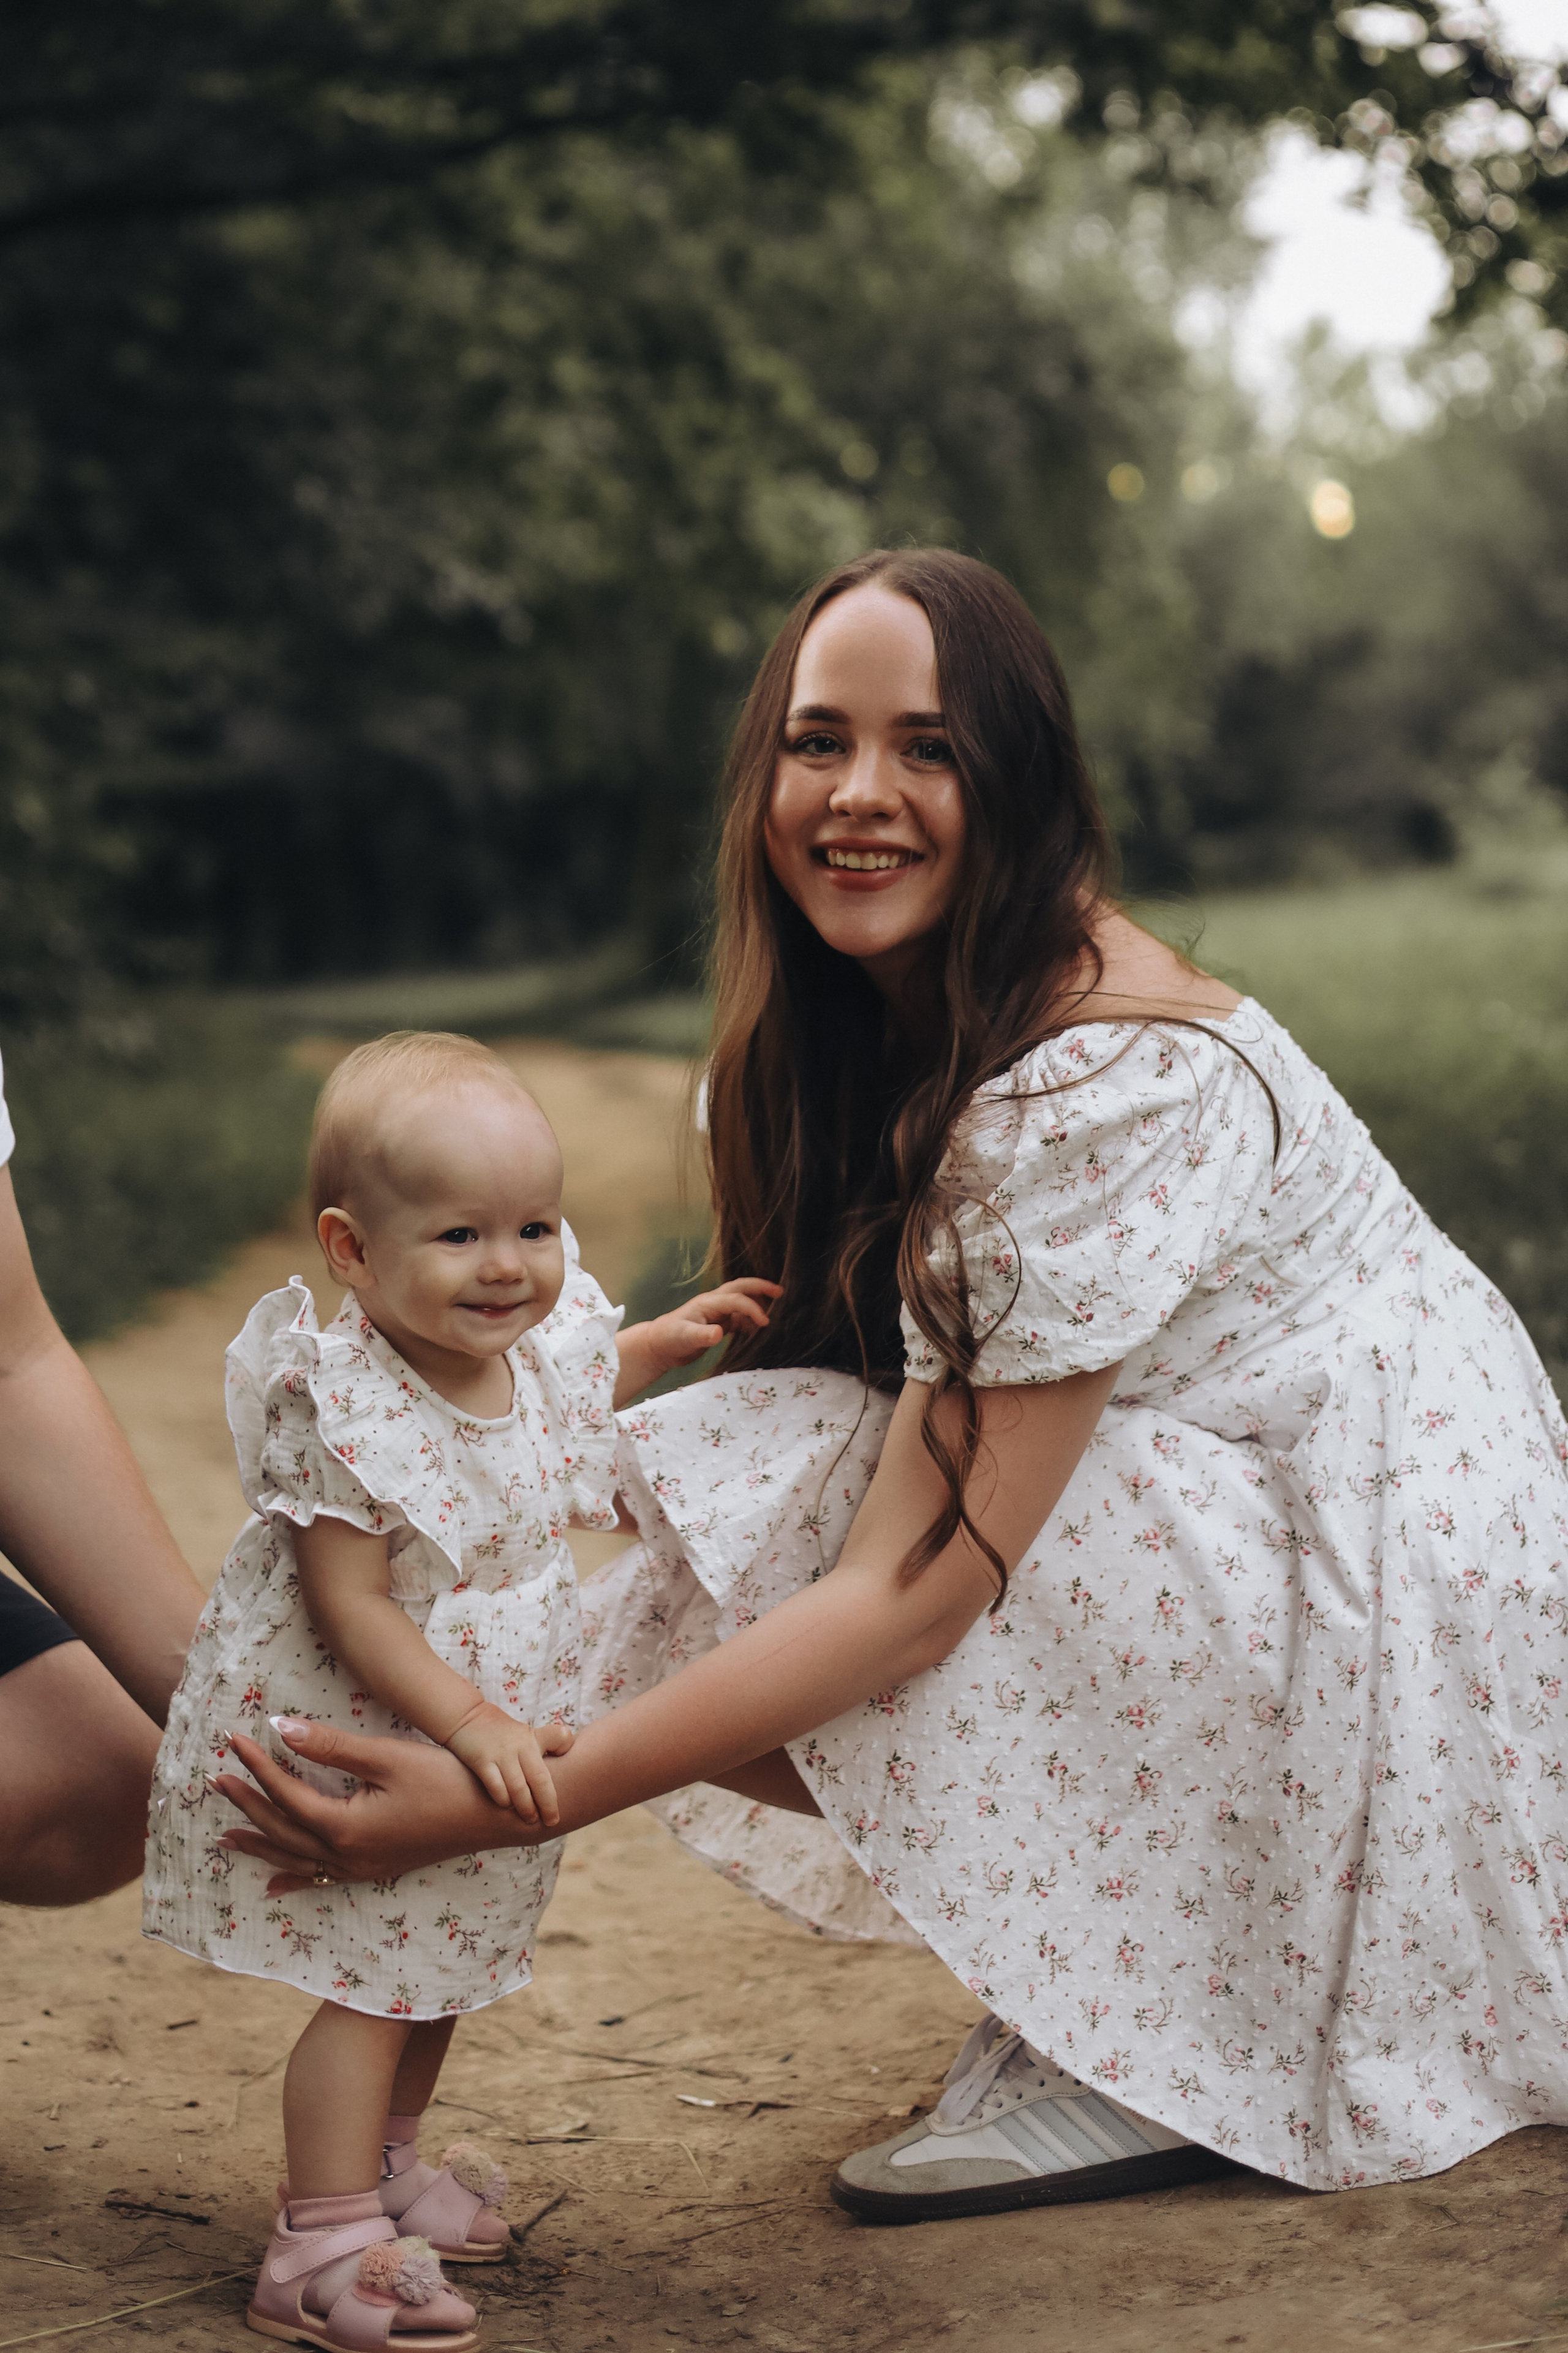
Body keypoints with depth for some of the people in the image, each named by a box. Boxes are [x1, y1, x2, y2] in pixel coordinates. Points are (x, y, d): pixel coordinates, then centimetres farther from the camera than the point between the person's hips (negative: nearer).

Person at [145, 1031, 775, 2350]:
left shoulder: (541, 1350, -5)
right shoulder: (341, 1409, -29)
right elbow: (351, 1612, -27)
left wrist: (667, 1342, 16)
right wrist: (471, 1722, -31)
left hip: (494, 1726, 8)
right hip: (355, 1750, -8)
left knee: (441, 1972, 21)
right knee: (372, 1989, -3)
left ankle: (383, 2167, 40)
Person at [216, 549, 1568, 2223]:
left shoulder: (1104, 1081, -27)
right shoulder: (905, 1019, 1)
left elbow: (912, 1593, -30)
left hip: (1392, 1580, -9)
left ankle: (1170, 2062, -10)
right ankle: (1114, 1969, 8)